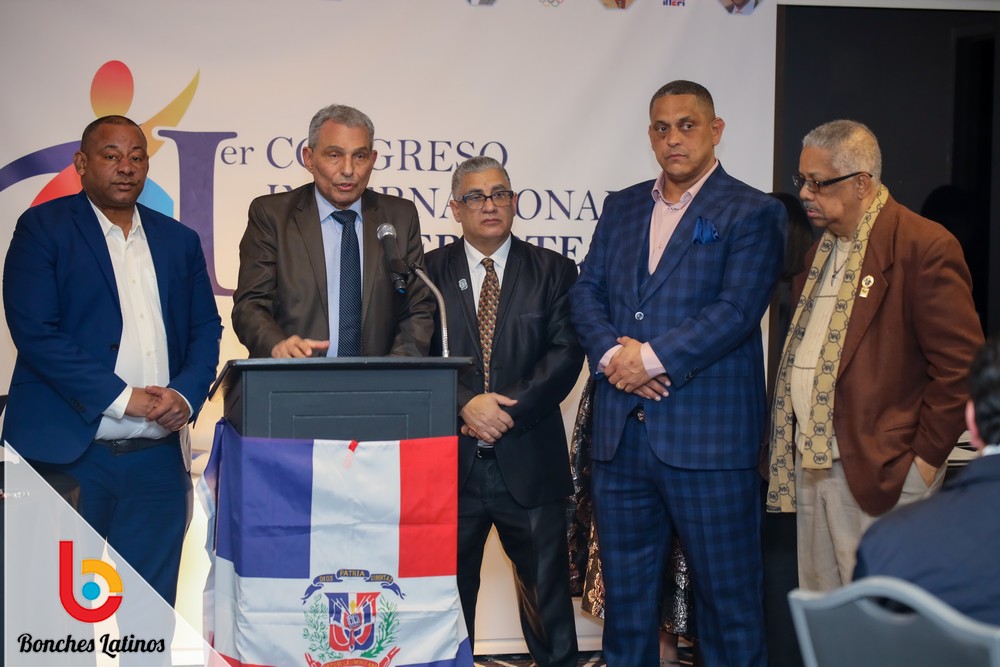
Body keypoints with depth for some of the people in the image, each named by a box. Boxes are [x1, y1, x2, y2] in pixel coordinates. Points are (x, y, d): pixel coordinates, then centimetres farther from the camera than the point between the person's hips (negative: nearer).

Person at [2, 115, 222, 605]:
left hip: (158, 459, 4)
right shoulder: (43, 228, 1)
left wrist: (186, 396, -6)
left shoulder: (179, 241, 15)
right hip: (68, 454, -4)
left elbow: (206, 330, 14)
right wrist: (123, 398, -13)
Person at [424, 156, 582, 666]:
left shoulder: (553, 271, 6)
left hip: (529, 463, 0)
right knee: (446, 591, 10)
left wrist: (509, 409, -14)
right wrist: (466, 404, -17)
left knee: (547, 593, 6)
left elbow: (566, 353, -4)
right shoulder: (429, 271, 6)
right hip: (452, 461, 1)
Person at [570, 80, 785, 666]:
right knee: (626, 594, 15)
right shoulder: (621, 207, 15)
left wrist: (652, 357, -17)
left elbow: (737, 310, -13)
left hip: (708, 436, -5)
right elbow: (587, 292, 8)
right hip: (621, 432, 5)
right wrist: (611, 354, -10)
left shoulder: (753, 213, -2)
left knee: (729, 595, 3)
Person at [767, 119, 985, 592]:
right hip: (810, 464, 8)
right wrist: (790, 443, 13)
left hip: (881, 473, -8)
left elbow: (960, 363, -13)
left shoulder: (923, 247, -10)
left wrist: (926, 457, -12)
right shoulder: (820, 251, 17)